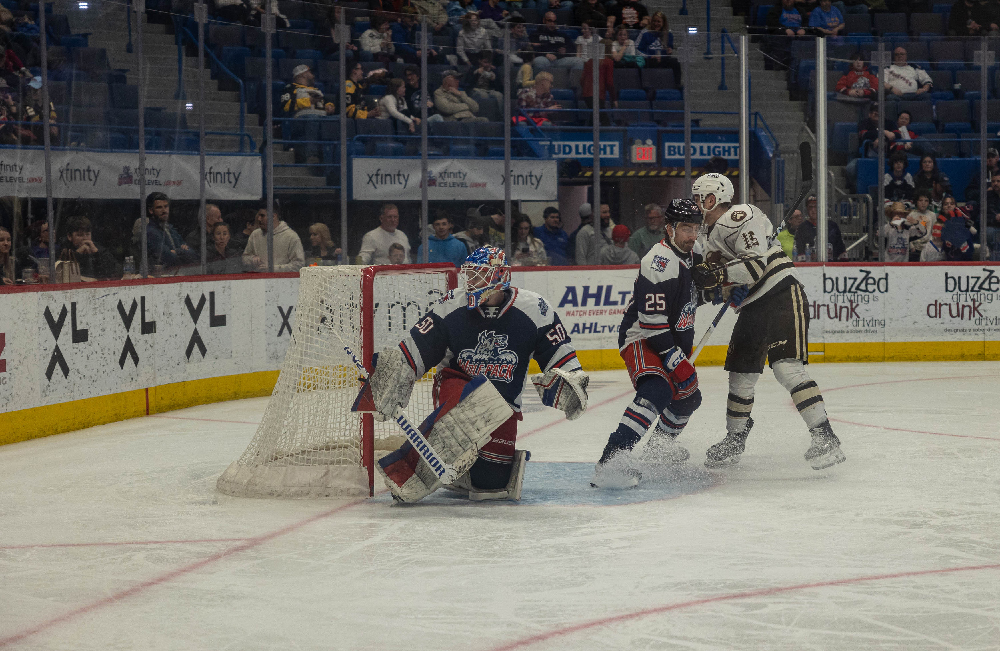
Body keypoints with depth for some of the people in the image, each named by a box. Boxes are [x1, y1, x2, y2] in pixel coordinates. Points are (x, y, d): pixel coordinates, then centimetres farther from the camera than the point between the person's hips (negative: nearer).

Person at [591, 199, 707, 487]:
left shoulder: (688, 256, 7)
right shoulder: (660, 262, -24)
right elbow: (652, 322, -28)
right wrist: (677, 361, -29)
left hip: (672, 341, 10)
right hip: (640, 339, -10)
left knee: (689, 396, 25)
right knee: (657, 392, -34)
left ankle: (659, 447, 52)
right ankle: (610, 461, -47)